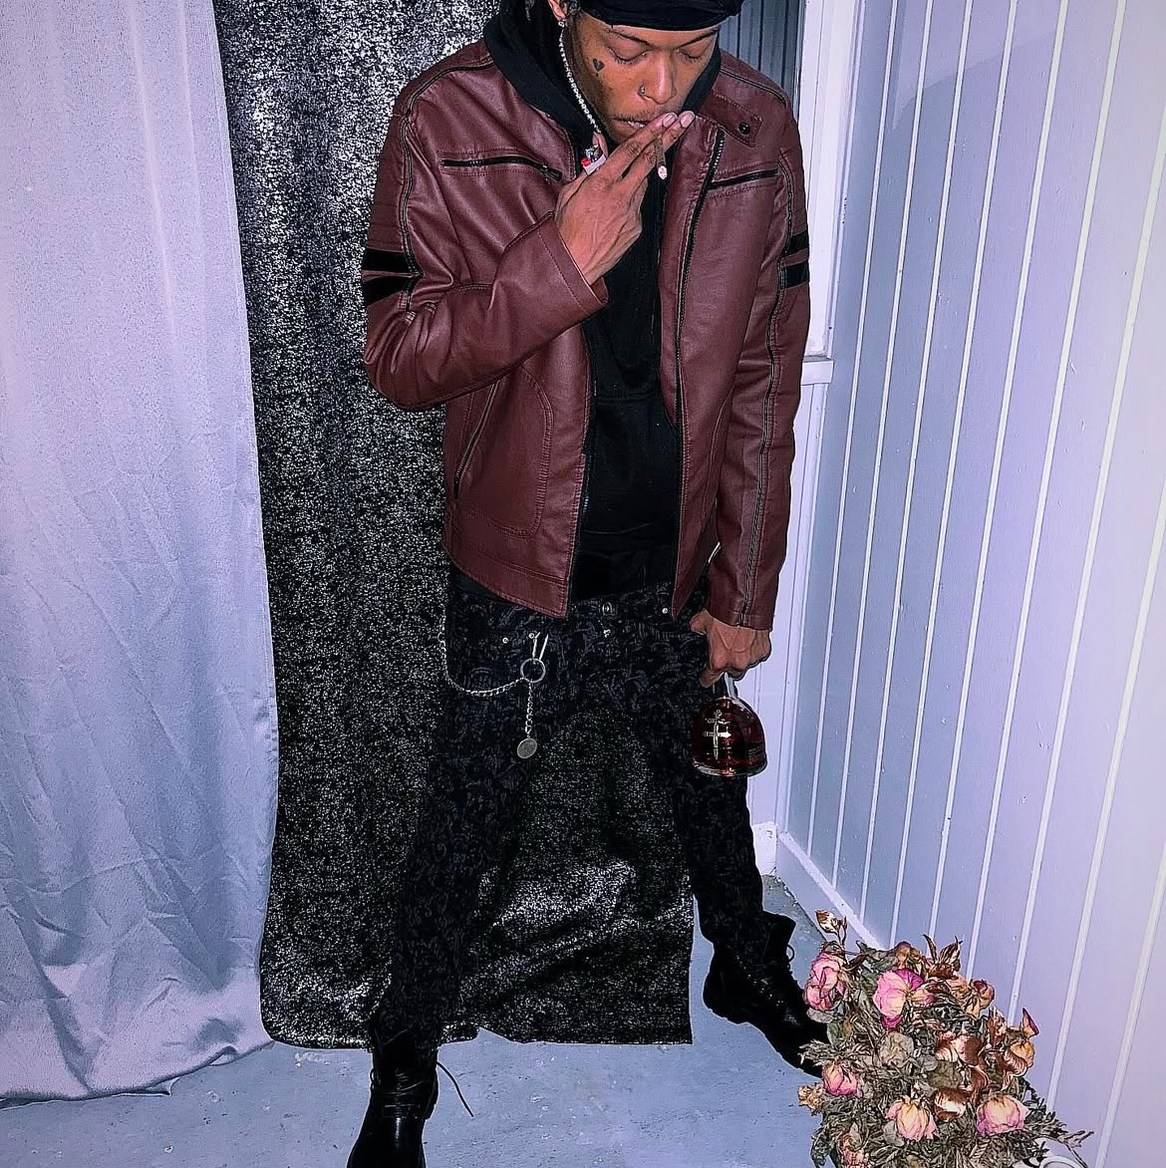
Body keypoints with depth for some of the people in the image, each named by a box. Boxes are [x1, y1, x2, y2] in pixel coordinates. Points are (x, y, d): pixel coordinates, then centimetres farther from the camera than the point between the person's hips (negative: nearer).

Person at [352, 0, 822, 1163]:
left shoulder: (757, 130, -7)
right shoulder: (448, 122, -14)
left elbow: (765, 380, -3)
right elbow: (397, 358, -13)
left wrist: (744, 592, -1)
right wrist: (560, 262, -29)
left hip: (678, 585, 3)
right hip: (517, 588, -2)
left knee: (711, 794, 24)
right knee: (461, 832, 16)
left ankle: (750, 970, 57)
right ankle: (406, 1057, 46)